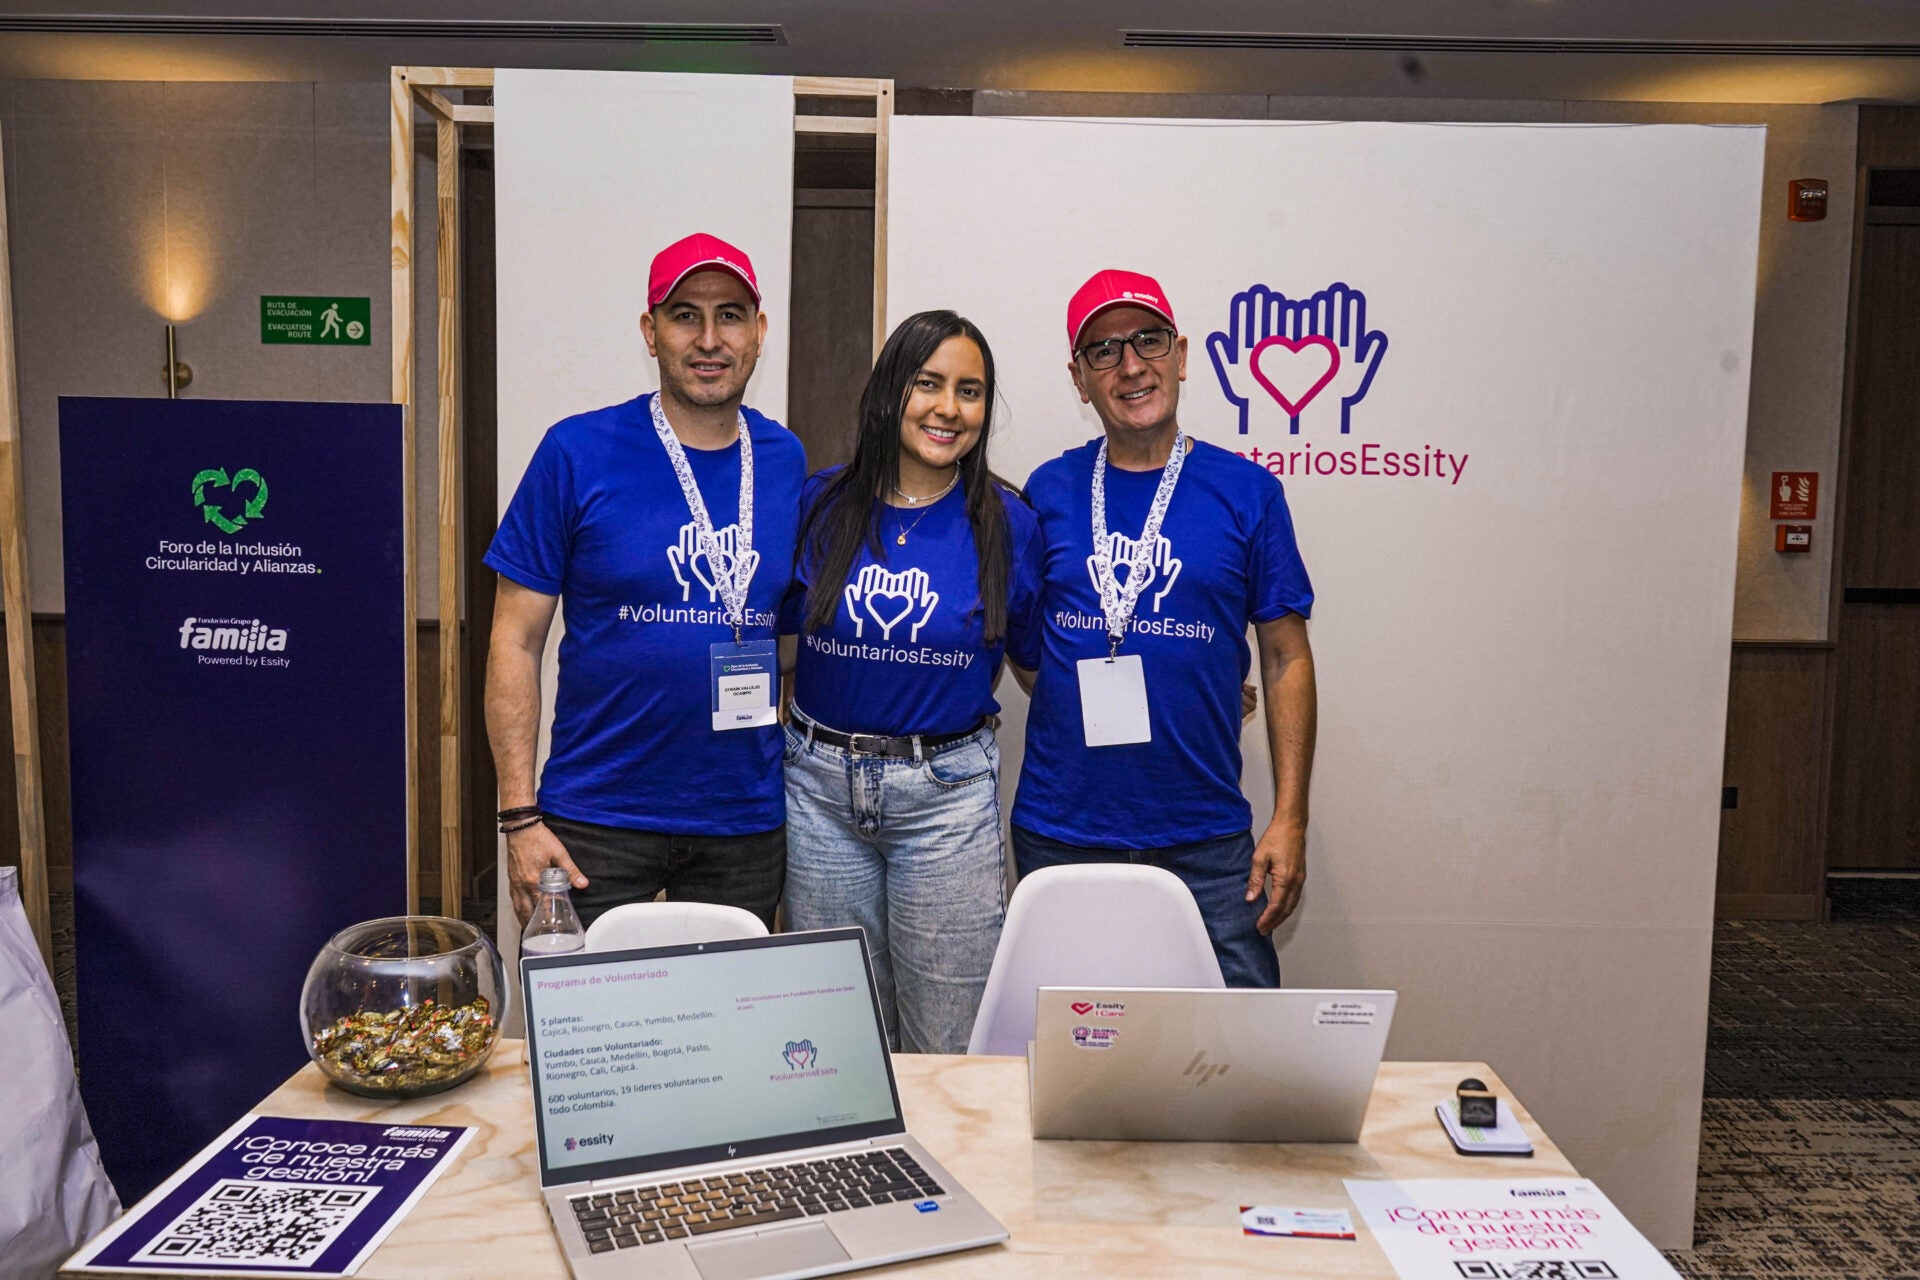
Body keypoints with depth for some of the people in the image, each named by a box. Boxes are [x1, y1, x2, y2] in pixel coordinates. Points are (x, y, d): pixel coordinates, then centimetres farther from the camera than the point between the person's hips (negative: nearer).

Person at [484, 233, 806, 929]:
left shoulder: (785, 460, 4)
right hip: (597, 824, -3)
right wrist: (520, 816, -11)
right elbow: (515, 643, -6)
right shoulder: (577, 452, -7)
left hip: (747, 821, 3)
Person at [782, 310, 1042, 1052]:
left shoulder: (1007, 523, -3)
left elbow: (1039, 659, 7)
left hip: (947, 794, -1)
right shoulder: (821, 505, 0)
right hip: (820, 786, 2)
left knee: (947, 1047, 5)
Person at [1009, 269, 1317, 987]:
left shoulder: (1246, 491, 1)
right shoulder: (1049, 491, 5)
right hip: (1058, 835, 1)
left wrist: (1290, 819, -2)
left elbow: (1286, 658, 3)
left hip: (1205, 841, -1)